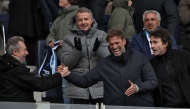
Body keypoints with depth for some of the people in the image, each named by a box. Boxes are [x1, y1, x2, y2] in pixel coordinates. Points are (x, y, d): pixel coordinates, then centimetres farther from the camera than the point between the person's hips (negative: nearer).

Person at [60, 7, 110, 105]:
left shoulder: (102, 35, 7)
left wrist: (98, 50, -20)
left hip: (100, 88, 1)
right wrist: (77, 50, -18)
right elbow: (66, 63, -2)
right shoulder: (69, 39, 5)